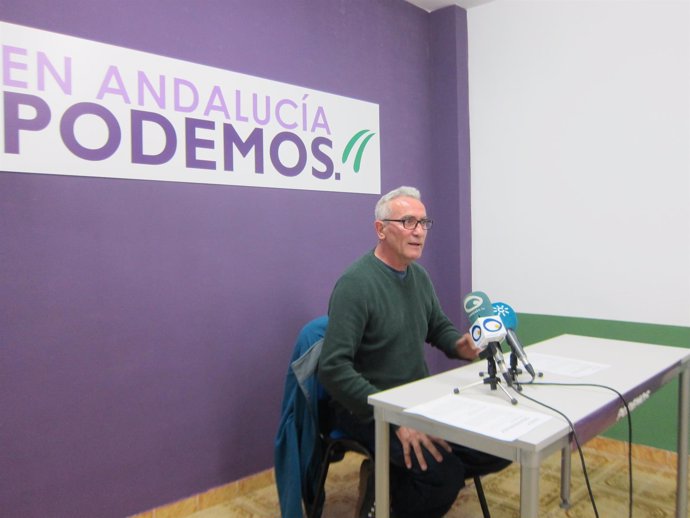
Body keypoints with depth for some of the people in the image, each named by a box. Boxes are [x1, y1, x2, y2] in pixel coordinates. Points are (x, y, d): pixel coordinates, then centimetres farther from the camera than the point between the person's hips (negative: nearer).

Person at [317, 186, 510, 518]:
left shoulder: (419, 276, 6)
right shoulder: (355, 283, -19)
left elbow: (439, 327, 19)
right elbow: (333, 369, -25)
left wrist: (460, 345, -5)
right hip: (367, 408, -8)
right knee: (445, 474, -26)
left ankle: (393, 478, 9)